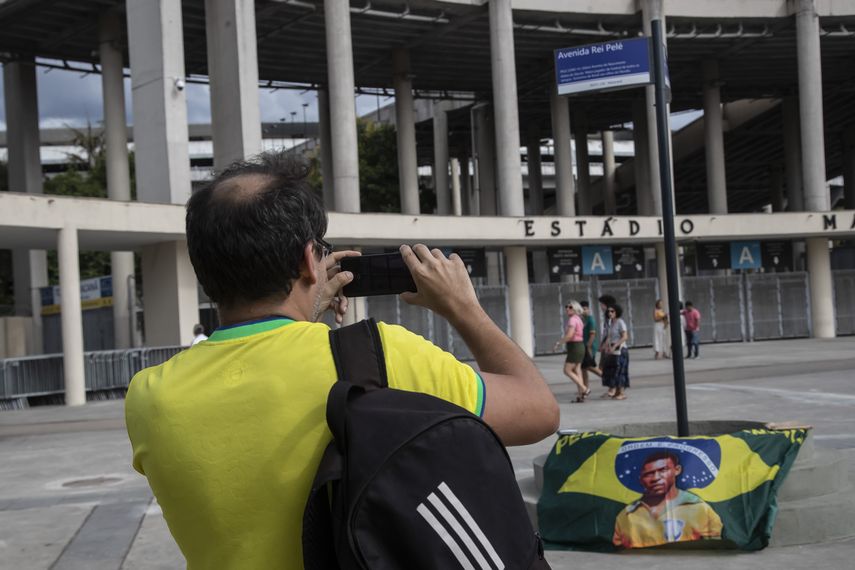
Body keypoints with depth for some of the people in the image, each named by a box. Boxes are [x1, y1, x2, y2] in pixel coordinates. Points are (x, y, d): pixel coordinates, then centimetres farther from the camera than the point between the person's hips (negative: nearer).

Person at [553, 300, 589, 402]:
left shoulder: (572, 319, -15)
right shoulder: (578, 319, 15)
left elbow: (569, 335, -25)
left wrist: (558, 343, -18)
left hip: (574, 347, -10)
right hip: (580, 346, 10)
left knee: (567, 371, -4)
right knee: (577, 371, 9)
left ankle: (584, 389, -6)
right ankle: (581, 395, 8)